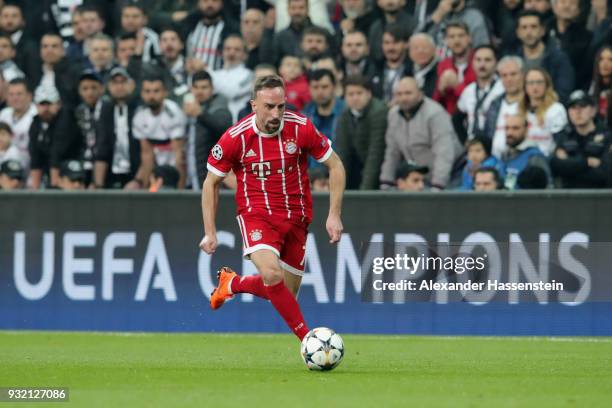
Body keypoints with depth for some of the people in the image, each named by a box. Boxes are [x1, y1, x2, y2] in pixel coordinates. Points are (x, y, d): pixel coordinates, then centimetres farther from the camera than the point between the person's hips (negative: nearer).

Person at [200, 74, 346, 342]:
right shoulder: (235, 138, -12)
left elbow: (335, 166, 2)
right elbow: (211, 182, 1)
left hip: (296, 217, 3)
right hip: (256, 214, -3)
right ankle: (307, 337, -17)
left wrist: (334, 215, -4)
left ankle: (232, 283, 34)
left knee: (285, 294, 5)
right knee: (272, 274, -30)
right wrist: (210, 232, -2)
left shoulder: (301, 128, -10)